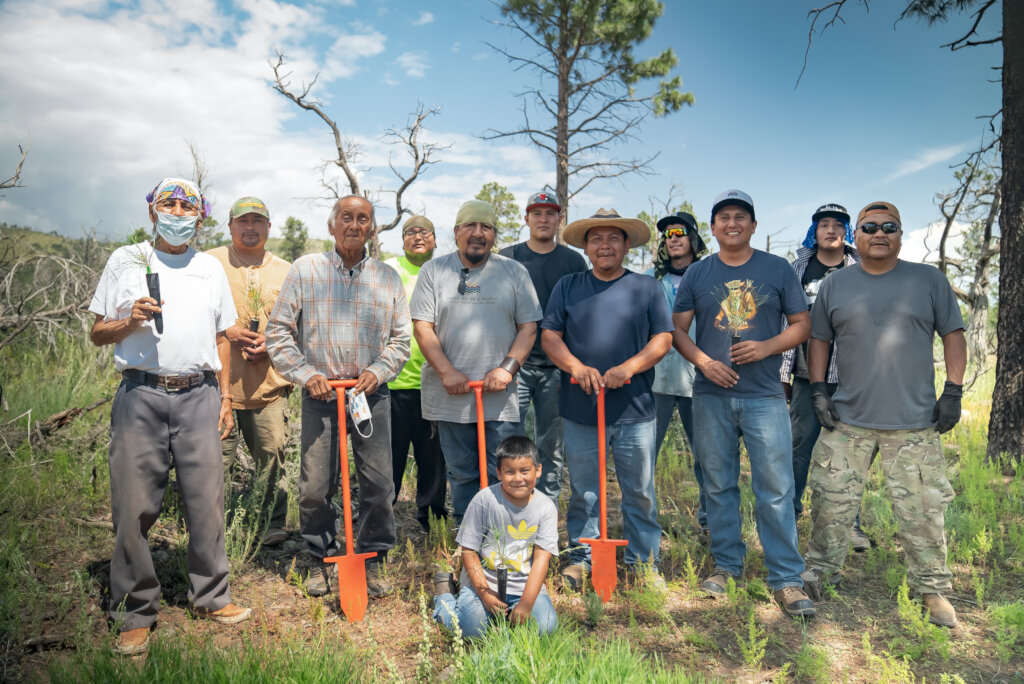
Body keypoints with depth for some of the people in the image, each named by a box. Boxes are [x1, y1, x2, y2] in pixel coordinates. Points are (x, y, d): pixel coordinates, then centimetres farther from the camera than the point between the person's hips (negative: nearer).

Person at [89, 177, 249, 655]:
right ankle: (135, 612, 15)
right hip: (141, 395, -2)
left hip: (199, 396, 2)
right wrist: (131, 320, -12)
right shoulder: (125, 260, 9)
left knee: (206, 501, 3)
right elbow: (98, 333, 8)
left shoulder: (210, 267, 16)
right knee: (134, 505, 1)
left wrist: (225, 396, 12)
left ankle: (210, 596, 19)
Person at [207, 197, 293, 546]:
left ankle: (273, 525, 15)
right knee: (217, 458, 1)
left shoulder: (285, 271, 15)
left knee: (273, 452, 2)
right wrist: (226, 331, -10)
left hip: (269, 382, 2)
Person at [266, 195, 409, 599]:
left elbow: (401, 338, 12)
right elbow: (278, 331, 5)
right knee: (315, 487, 3)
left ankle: (372, 560, 19)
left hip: (371, 394, 1)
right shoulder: (305, 270, 6)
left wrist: (377, 371, -4)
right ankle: (321, 560, 24)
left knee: (378, 485, 0)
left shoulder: (387, 278, 10)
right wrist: (305, 374, -5)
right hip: (320, 394, -1)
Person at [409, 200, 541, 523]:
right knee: (461, 473, 9)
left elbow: (528, 326, 6)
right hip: (450, 394, 0)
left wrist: (507, 368, -9)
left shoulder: (514, 272, 9)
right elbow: (422, 327, 1)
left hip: (499, 395, 0)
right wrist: (447, 372, -11)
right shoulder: (434, 270, 7)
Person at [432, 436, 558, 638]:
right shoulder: (484, 500, -13)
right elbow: (469, 552, -8)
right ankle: (444, 595, 9)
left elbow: (541, 559, -12)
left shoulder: (546, 508, -7)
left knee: (546, 626, -19)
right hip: (482, 580, -2)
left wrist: (526, 603, -21)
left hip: (526, 584, 2)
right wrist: (485, 593, -16)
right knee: (472, 628, -23)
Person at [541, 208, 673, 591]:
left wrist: (629, 367, -14)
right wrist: (577, 367, -14)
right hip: (579, 410, 1)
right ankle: (580, 558, 26)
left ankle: (644, 562, 23)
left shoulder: (647, 288, 7)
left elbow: (663, 338, 2)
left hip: (634, 409, 0)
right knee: (583, 492, 10)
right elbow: (549, 335, 4)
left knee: (640, 492, 8)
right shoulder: (567, 287, 9)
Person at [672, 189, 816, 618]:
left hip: (764, 395, -1)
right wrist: (704, 361, -10)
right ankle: (726, 565, 24)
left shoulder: (778, 269, 7)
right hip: (711, 396, 2)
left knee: (776, 489, -4)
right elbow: (677, 329, 7)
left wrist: (767, 347, -11)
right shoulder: (698, 274, 9)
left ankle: (786, 579, 7)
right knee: (719, 486, 9)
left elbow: (801, 324, 7)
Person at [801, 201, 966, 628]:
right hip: (847, 420, 1)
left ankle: (932, 588, 21)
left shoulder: (928, 280, 6)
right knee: (832, 501, 5)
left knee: (922, 510, 4)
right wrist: (818, 391, 2)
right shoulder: (835, 286, 8)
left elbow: (953, 335, 6)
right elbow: (819, 340, 12)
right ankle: (819, 574, 21)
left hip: (915, 421, -1)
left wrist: (953, 393, -2)